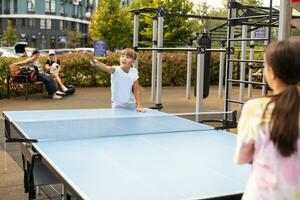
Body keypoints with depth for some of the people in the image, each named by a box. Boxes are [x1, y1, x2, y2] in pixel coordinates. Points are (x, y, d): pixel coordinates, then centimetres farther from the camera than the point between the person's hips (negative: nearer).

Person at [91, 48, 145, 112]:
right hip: (117, 105, -2)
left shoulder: (134, 72, -8)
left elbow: (136, 90, -3)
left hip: (131, 105, 2)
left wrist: (139, 106, -8)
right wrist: (97, 63, -61)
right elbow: (107, 68, -39)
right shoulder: (115, 70, -16)